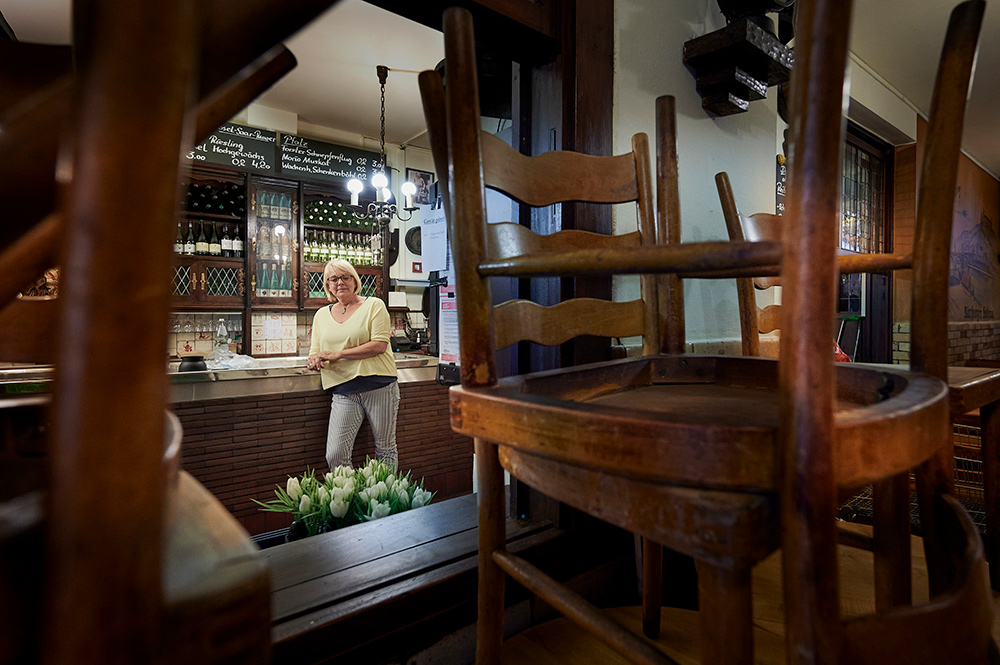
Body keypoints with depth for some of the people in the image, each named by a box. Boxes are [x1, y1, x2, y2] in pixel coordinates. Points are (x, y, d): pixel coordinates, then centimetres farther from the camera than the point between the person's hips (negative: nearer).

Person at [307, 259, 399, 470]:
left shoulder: (374, 305, 1)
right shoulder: (322, 315, 15)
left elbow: (379, 345, -11)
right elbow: (315, 352, 18)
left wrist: (338, 354, -13)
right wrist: (314, 361, -7)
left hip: (379, 387, -3)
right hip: (344, 392, 3)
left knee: (386, 450, 8)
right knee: (334, 456, -5)